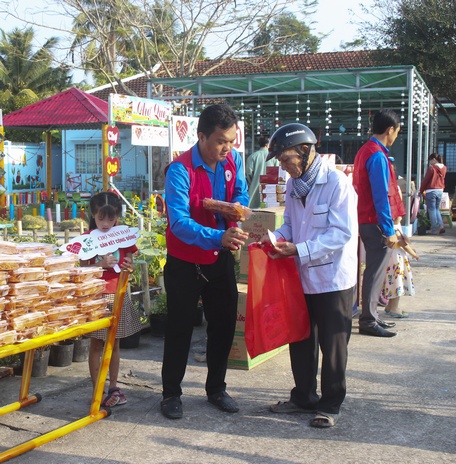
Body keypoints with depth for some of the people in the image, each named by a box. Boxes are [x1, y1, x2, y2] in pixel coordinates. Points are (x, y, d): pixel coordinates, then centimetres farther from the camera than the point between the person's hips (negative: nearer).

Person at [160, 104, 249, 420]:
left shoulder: (233, 160, -5)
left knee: (224, 323, 11)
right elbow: (179, 222, -33)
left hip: (220, 258, 5)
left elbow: (241, 193, 11)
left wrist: (238, 205, -14)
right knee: (180, 328, 4)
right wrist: (218, 237, -47)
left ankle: (217, 388, 28)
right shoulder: (180, 170, -24)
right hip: (185, 261, -5)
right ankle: (172, 393, 20)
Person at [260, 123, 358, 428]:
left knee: (333, 345, 6)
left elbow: (342, 233, -22)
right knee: (300, 341, 17)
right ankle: (304, 397, 33)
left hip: (333, 279, -7)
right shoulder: (294, 184, 6)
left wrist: (299, 250, -26)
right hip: (301, 277, 7)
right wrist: (276, 238, -8)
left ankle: (330, 405, 21)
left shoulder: (337, 182, -17)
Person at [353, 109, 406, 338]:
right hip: (376, 223, -10)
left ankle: (370, 315, 26)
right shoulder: (378, 156, -18)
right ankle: (368, 321, 2)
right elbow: (381, 197, -21)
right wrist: (389, 230, -20)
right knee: (376, 271, -4)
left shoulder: (365, 151, 14)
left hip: (367, 220, 10)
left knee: (374, 270, 17)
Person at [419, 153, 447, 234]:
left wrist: (421, 191, 0)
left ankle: (434, 229, 3)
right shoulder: (444, 168, 6)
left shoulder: (432, 168, -13)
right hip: (440, 190, 6)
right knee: (437, 209, 18)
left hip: (431, 191, -6)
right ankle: (441, 226, 7)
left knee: (432, 210, 1)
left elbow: (425, 180, -9)